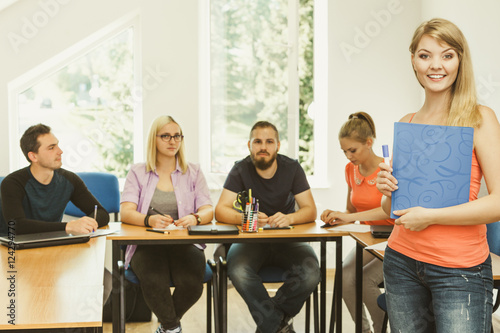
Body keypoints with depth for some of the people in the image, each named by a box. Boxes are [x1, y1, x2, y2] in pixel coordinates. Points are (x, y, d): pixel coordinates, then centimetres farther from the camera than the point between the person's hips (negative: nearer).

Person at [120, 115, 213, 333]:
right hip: (147, 244, -1)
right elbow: (126, 212, -5)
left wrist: (195, 218, -23)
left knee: (191, 283, -29)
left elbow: (208, 211, 2)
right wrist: (150, 220, -27)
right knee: (154, 282, -33)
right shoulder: (138, 172, 9)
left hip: (185, 243, 1)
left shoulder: (193, 172, 13)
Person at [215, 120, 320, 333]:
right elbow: (220, 211, -12)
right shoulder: (241, 170, -4)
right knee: (238, 271, -34)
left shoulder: (292, 168, -1)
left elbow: (310, 211, -6)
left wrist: (289, 218, -29)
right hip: (250, 239, -1)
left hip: (286, 240, 1)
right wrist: (245, 218, -33)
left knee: (310, 273, -29)